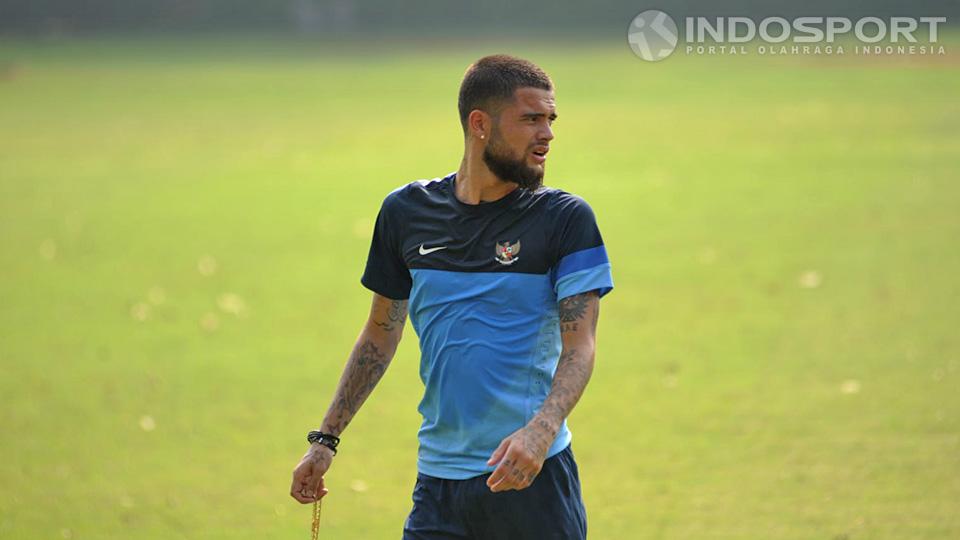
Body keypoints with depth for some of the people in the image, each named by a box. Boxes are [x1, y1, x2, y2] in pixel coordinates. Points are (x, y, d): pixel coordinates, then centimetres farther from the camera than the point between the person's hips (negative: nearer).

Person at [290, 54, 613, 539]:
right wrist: (325, 439, 14)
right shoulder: (406, 211, 7)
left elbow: (579, 345, -10)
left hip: (533, 478, -2)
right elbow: (381, 334, 17)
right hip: (439, 477, 2)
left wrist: (541, 430, -28)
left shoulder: (565, 219, -3)